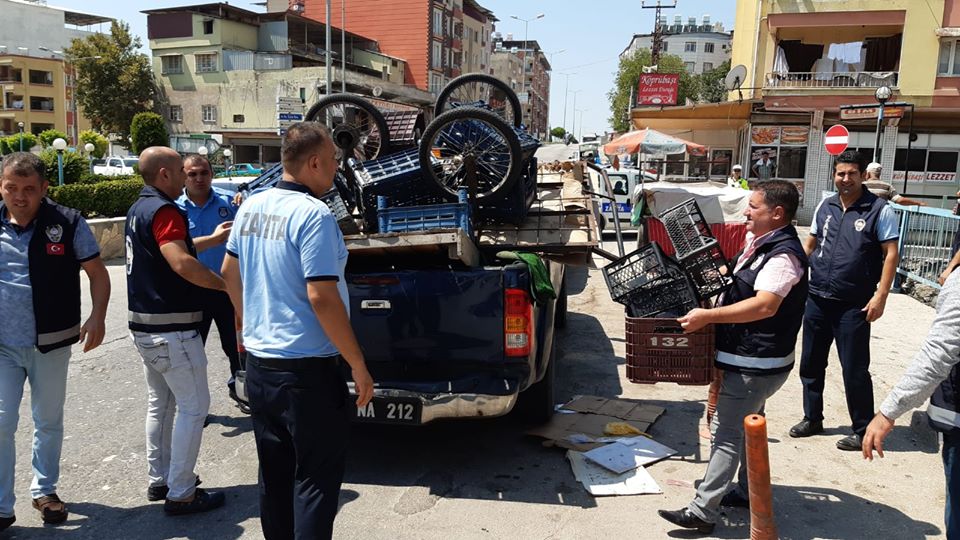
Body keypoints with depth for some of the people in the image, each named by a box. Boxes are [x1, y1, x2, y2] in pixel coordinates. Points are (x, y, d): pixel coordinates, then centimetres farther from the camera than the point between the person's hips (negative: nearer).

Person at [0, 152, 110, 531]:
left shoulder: (67, 223, -7)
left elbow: (97, 272, -3)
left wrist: (97, 317, -17)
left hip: (51, 343, 0)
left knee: (49, 421, 15)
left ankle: (44, 490, 33)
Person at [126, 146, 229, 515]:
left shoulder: (139, 209, 14)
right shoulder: (163, 210, -18)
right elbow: (182, 264, -30)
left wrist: (211, 240, 30)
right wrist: (227, 284, -21)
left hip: (145, 325, 10)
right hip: (171, 329, -10)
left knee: (161, 403, 19)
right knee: (193, 406, -2)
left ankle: (159, 479, 29)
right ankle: (181, 494, 3)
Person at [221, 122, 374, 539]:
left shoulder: (252, 206, 6)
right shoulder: (313, 215, -19)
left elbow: (229, 273, 17)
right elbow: (321, 297, -23)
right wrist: (359, 366, -16)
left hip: (258, 360, 8)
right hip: (307, 368, -8)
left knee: (274, 473, 19)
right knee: (316, 479, 4)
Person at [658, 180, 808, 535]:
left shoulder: (783, 254, -21)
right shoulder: (760, 243, 11)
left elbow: (764, 306, -32)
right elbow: (741, 283, 27)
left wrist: (708, 316, -32)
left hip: (755, 363, -11)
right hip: (753, 358, 11)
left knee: (727, 433, -8)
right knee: (748, 426, 21)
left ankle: (702, 512, -3)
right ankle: (748, 491, 36)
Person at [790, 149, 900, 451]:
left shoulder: (879, 210, -5)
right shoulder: (825, 206, 9)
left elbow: (890, 254, -7)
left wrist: (880, 295, -14)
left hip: (853, 306, -5)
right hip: (817, 299, 6)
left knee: (855, 371, 0)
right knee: (811, 364, 14)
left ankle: (863, 431, 16)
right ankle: (812, 419, 31)